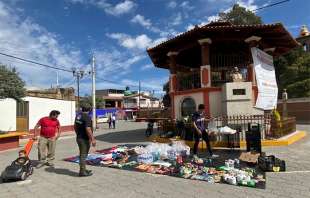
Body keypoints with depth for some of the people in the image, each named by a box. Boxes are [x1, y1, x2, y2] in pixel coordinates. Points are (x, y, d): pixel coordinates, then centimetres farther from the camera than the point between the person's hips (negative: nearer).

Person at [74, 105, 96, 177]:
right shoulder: (87, 117, -21)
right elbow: (88, 129, -26)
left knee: (82, 154, 19)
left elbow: (75, 126, 15)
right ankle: (82, 172, 10)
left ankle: (83, 169, 31)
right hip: (85, 139, -9)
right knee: (84, 155, 1)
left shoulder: (78, 116, 6)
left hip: (79, 138, 9)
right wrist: (92, 139, -21)